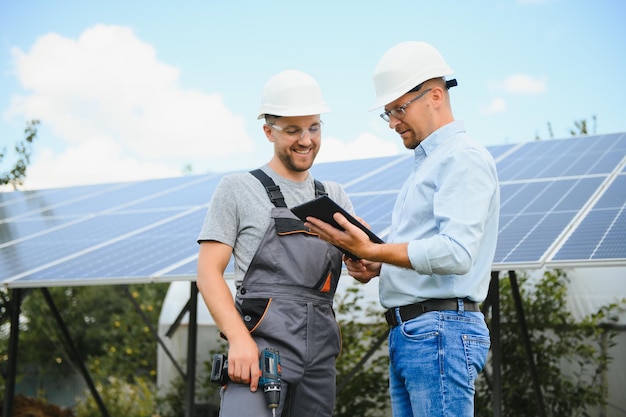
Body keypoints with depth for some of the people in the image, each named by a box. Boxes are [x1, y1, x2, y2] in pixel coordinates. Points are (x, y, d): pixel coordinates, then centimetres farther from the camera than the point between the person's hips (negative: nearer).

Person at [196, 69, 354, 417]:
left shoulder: (334, 196, 19)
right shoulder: (238, 189, 6)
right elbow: (208, 273, -1)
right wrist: (239, 338, -16)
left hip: (319, 357, 5)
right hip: (261, 348, -5)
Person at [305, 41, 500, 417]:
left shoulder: (464, 158, -9)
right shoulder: (427, 163, 23)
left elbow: (457, 253, -22)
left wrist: (373, 251, -26)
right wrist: (376, 267, 8)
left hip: (440, 332, -10)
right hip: (407, 332, 10)